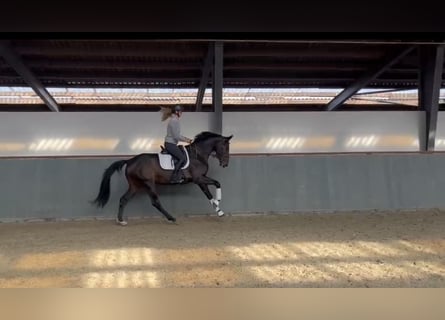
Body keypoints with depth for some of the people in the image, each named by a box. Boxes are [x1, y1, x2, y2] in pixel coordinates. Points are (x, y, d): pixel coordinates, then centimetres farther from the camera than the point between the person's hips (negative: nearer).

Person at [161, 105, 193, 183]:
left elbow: (177, 135, 22)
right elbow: (176, 136, -21)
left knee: (182, 156, 12)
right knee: (182, 158, -12)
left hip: (171, 144, 11)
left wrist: (186, 138, 14)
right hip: (170, 144, -11)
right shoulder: (174, 121, -18)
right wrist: (186, 140, -10)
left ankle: (178, 176, 12)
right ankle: (174, 178, -8)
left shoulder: (174, 120, 14)